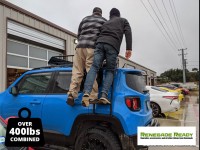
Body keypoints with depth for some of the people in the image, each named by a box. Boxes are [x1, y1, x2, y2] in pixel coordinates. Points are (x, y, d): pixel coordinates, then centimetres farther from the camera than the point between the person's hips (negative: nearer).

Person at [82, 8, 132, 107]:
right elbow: (128, 32, 10)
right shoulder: (123, 20, 29)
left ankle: (87, 92, -29)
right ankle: (104, 95, -15)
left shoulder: (105, 23, 39)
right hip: (113, 45, -2)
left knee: (94, 67, -7)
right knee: (110, 71, 4)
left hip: (100, 43, 3)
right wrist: (129, 48, 1)